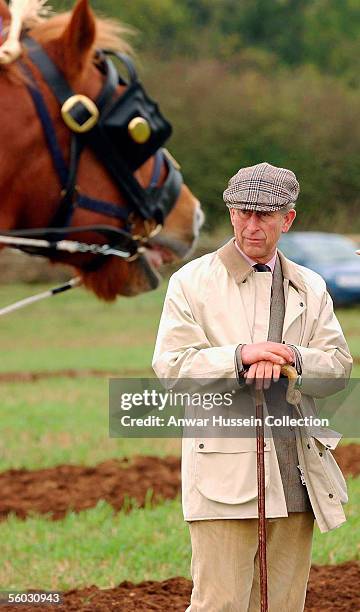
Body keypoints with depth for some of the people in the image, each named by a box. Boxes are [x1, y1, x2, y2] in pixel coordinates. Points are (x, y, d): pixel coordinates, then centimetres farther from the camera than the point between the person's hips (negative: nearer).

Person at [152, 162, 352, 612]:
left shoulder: (310, 288, 16)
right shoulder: (192, 282, 4)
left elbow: (339, 367, 7)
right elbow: (170, 365, -6)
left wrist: (289, 356, -14)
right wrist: (241, 355, -20)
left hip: (297, 475, 4)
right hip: (225, 472, -4)